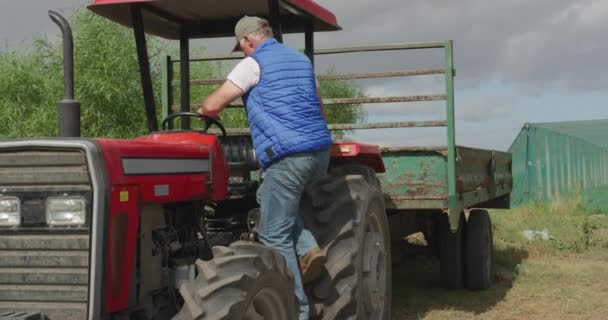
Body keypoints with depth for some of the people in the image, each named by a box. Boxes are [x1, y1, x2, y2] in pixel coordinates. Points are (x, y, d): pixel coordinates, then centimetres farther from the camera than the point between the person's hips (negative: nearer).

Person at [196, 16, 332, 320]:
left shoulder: (253, 64, -1)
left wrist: (203, 111, 18)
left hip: (288, 156, -7)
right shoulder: (301, 60, 20)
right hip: (320, 150, 8)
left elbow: (212, 106, -5)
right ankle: (307, 248, 7)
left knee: (275, 236, 1)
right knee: (269, 196, 28)